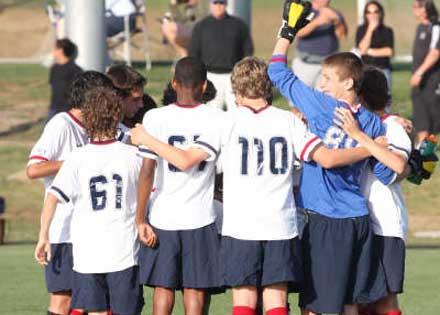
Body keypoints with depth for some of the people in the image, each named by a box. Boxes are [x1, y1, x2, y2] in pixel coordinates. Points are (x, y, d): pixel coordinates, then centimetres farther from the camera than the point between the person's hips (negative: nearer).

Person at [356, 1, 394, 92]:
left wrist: (369, 51, -2)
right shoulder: (361, 30, 8)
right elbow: (362, 49, -5)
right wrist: (370, 30, -8)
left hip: (382, 70, -1)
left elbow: (389, 51, -5)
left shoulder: (387, 31, 5)